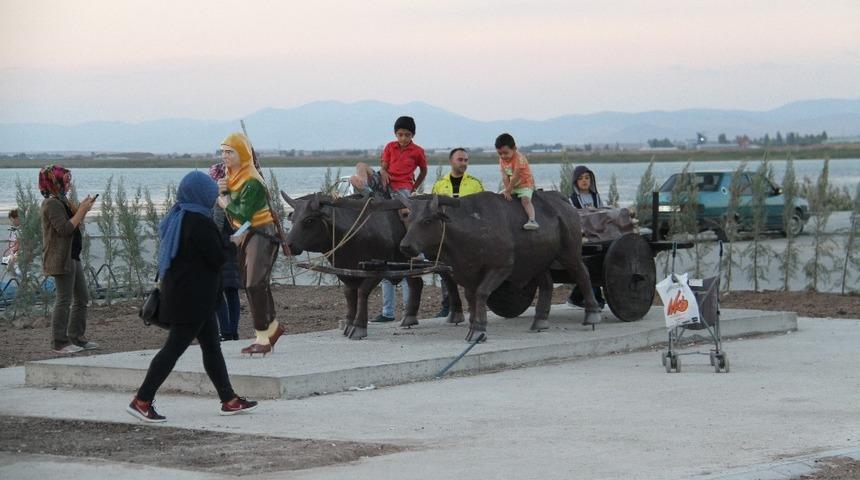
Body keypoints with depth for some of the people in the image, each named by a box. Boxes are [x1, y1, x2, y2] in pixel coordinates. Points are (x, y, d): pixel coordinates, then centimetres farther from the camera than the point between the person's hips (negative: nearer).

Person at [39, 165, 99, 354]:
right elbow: (65, 229, -24)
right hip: (60, 259, -11)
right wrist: (81, 211, -19)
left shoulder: (61, 202, 17)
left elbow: (73, 225, 18)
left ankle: (77, 338, 19)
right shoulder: (52, 204, -15)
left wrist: (82, 209, 6)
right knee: (64, 300, -8)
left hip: (72, 257, 11)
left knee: (82, 298, 13)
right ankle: (60, 343, -4)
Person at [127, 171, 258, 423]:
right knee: (175, 346, -7)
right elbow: (218, 258, -15)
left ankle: (229, 400, 17)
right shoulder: (199, 222, -19)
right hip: (193, 297, -10)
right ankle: (141, 401, -6)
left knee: (211, 345, 13)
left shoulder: (177, 218, 10)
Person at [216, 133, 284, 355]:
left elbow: (243, 215, -25)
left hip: (261, 234, -10)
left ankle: (262, 338, -8)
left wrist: (226, 203, -10)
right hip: (243, 236, 10)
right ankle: (272, 326, 27)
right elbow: (225, 204, 11)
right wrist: (222, 192, -8)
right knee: (250, 285, 13)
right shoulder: (232, 177, 10)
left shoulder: (252, 182, -19)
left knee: (255, 284, -11)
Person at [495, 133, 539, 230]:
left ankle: (532, 220, -46)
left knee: (525, 199, -30)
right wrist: (507, 190, -20)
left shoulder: (519, 158, -25)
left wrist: (508, 191, -21)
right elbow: (505, 176, -9)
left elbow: (515, 177, -25)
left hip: (525, 184, -8)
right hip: (512, 186, 8)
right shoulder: (502, 160, -3)